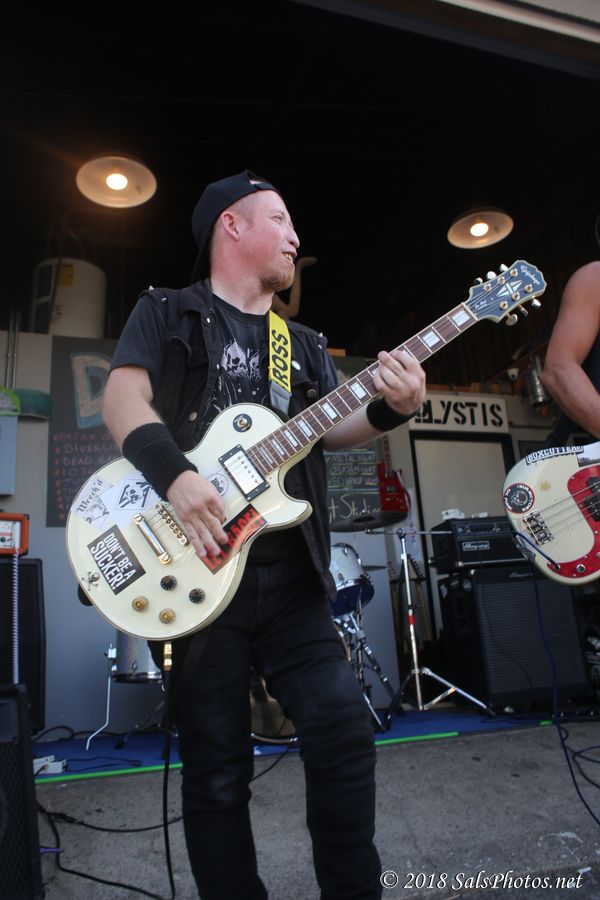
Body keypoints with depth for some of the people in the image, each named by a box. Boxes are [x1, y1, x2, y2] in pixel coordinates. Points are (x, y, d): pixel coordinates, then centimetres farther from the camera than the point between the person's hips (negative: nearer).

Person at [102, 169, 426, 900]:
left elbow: (331, 429, 7)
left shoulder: (305, 344, 20)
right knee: (217, 771, 7)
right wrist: (174, 475, -23)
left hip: (292, 576, 4)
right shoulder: (167, 310, 8)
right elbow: (123, 396, -6)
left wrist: (390, 408, -13)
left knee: (344, 732, 1)